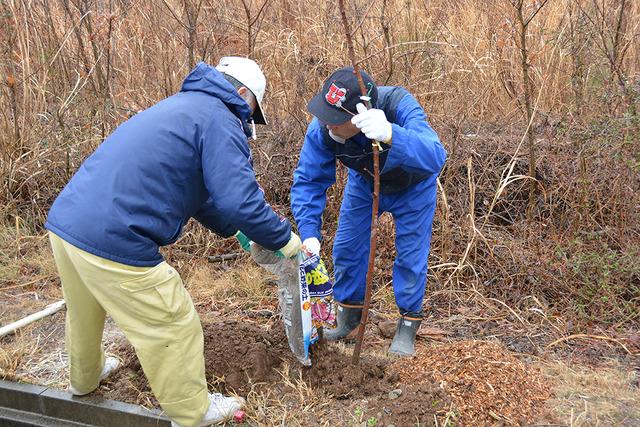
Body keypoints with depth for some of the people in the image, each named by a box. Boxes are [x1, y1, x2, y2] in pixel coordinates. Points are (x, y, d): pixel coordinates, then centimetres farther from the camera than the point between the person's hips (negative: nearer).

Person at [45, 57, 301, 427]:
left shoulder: (182, 106, 22)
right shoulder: (220, 121, -8)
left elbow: (196, 190, 30)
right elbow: (240, 201, -18)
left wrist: (236, 231, 34)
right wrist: (285, 239, -2)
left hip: (64, 221, 10)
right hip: (113, 243, -10)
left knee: (85, 313, 33)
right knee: (175, 328, 8)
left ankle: (85, 377, 58)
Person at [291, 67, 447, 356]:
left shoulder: (400, 105, -44)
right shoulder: (322, 128, -33)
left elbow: (435, 157, -58)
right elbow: (308, 180, -24)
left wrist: (390, 135, -77)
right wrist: (309, 232, -37)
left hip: (412, 188, -3)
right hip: (364, 183, 3)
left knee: (411, 255, -3)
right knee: (346, 247, 5)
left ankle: (408, 324, 19)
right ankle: (349, 313, 29)